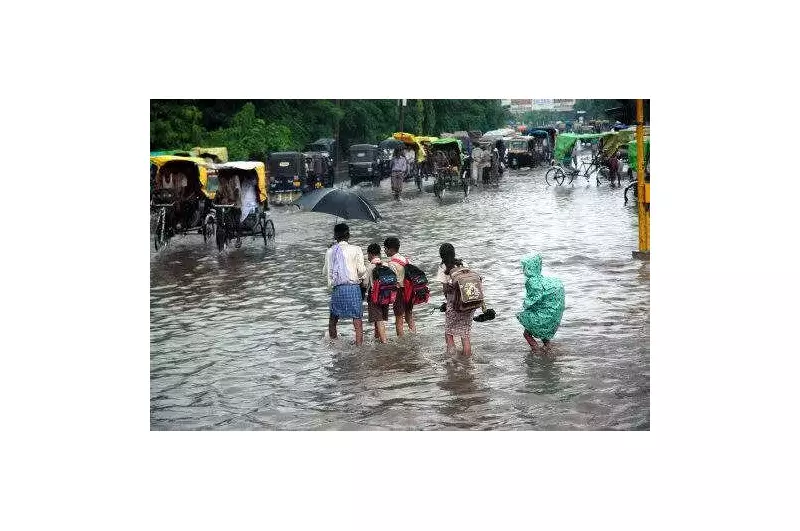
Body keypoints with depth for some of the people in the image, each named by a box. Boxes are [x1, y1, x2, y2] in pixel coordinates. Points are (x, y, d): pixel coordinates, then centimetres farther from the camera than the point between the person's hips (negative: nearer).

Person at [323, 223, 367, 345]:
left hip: (337, 288, 2)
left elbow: (325, 272, 10)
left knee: (333, 317, 17)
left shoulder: (330, 251, 5)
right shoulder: (356, 250, -2)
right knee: (357, 317, 2)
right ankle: (359, 344, -2)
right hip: (353, 286, -2)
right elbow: (361, 271, -4)